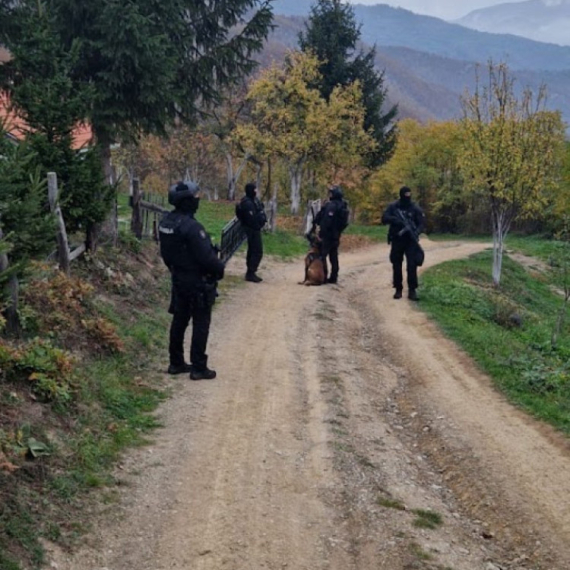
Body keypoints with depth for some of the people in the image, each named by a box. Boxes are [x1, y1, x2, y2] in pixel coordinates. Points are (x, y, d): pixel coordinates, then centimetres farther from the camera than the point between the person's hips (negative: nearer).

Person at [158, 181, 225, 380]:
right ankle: (198, 368, 6)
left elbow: (166, 253, 11)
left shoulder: (166, 222, 2)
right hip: (198, 282, -8)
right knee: (200, 324, 1)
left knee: (179, 320, 16)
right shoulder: (191, 227, -26)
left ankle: (176, 363, 24)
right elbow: (206, 256, -24)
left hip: (178, 279, 8)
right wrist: (220, 269, -7)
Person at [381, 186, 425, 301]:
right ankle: (398, 289, 14)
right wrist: (395, 219, -24)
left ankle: (412, 290, -5)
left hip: (410, 241, -1)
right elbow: (384, 219, -6)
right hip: (396, 240, 1)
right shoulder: (393, 207, 2)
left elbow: (421, 224, -3)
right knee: (396, 265, 4)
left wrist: (416, 232, -23)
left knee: (412, 265, -9)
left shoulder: (415, 208, -1)